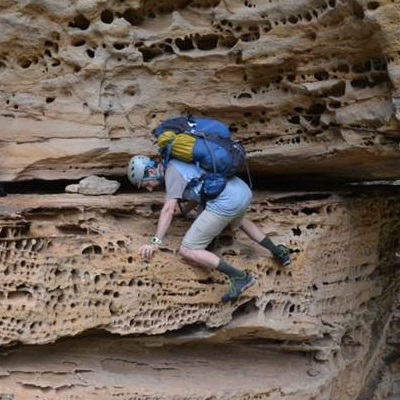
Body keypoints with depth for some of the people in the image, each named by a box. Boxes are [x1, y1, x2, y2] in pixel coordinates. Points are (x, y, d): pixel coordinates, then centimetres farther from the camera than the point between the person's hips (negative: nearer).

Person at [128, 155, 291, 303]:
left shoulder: (172, 170, -2)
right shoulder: (178, 164, 25)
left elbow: (168, 210, -11)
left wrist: (154, 243, -13)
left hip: (226, 202, -9)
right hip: (244, 191, 9)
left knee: (187, 251, -5)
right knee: (238, 220, 44)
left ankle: (239, 277, -15)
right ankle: (278, 252, 31)